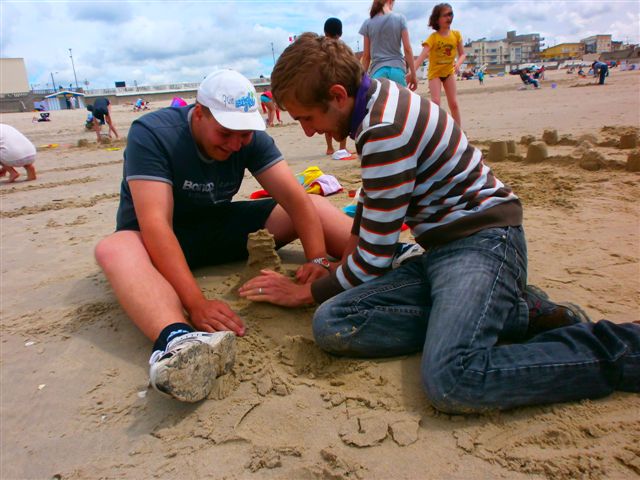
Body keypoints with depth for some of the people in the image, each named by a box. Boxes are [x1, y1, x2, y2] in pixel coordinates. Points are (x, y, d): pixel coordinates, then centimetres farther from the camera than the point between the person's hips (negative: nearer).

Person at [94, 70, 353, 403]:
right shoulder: (151, 133, -22)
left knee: (315, 206, -8)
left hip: (222, 228, 4)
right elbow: (155, 224, -34)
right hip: (162, 243, -4)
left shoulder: (250, 137, -8)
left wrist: (318, 260, -33)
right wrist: (196, 303, -44)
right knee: (114, 248, -39)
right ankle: (177, 339, -66)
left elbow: (295, 197, -17)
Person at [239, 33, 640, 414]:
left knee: (450, 380, -34)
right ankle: (518, 314, -5)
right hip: (442, 248, 9)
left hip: (483, 240, -9)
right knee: (332, 325, -11)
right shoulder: (374, 98, 11)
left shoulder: (385, 128, -19)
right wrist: (346, 255, 23)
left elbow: (374, 257, -14)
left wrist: (305, 293, 1)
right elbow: (374, 196, 27)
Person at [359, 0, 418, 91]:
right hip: (397, 69, 0)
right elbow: (407, 49, 0)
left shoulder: (368, 23, 4)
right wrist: (413, 74, 5)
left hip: (378, 70, 1)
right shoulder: (400, 19, 2)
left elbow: (366, 55, 6)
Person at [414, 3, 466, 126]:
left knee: (454, 103, 2)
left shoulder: (456, 35, -6)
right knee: (435, 101, -18)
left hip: (449, 72, 3)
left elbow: (463, 54, 1)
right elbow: (422, 56, -30)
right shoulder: (433, 37, -17)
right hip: (435, 72, -3)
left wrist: (458, 63, -22)